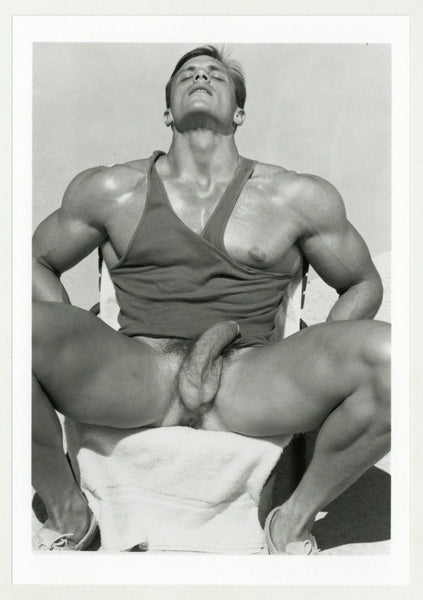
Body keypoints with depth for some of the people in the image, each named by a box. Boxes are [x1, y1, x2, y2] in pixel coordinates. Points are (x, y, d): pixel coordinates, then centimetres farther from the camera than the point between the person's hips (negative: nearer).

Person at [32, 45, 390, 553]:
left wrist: (310, 382, 2)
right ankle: (66, 512, 0)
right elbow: (36, 261, 20)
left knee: (391, 357, -26)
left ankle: (295, 520, 1)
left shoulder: (299, 197, 9)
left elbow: (363, 286, 17)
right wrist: (69, 348, 2)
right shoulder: (109, 189, 11)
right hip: (136, 374, 1)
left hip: (248, 380, 0)